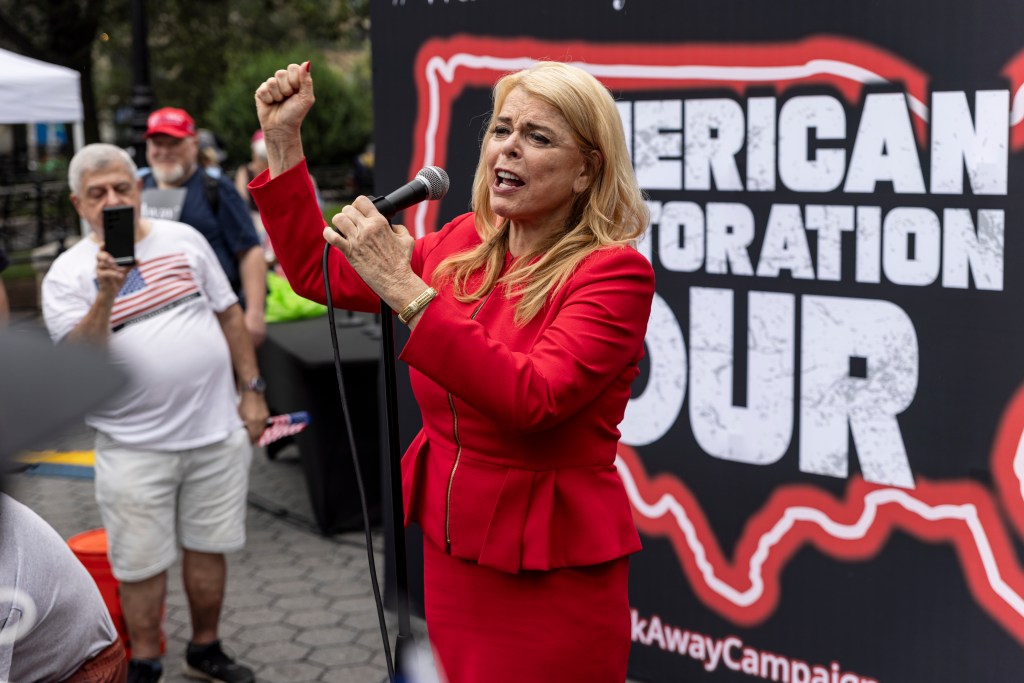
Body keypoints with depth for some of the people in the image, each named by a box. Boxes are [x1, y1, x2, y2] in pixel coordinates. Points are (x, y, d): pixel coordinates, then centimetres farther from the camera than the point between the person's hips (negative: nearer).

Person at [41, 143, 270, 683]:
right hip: (135, 447, -3)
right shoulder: (69, 273, -3)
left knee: (208, 546, 14)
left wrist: (251, 390, 8)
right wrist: (106, 294, -26)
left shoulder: (184, 240, 6)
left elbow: (229, 315, 12)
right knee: (141, 562, 6)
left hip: (217, 431, 3)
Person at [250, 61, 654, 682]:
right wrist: (283, 139, 7)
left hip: (550, 577, -6)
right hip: (450, 551, 6)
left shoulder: (616, 271, -15)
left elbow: (532, 399, -29)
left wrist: (404, 289, -31)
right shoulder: (464, 245, 4)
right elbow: (315, 274, 13)